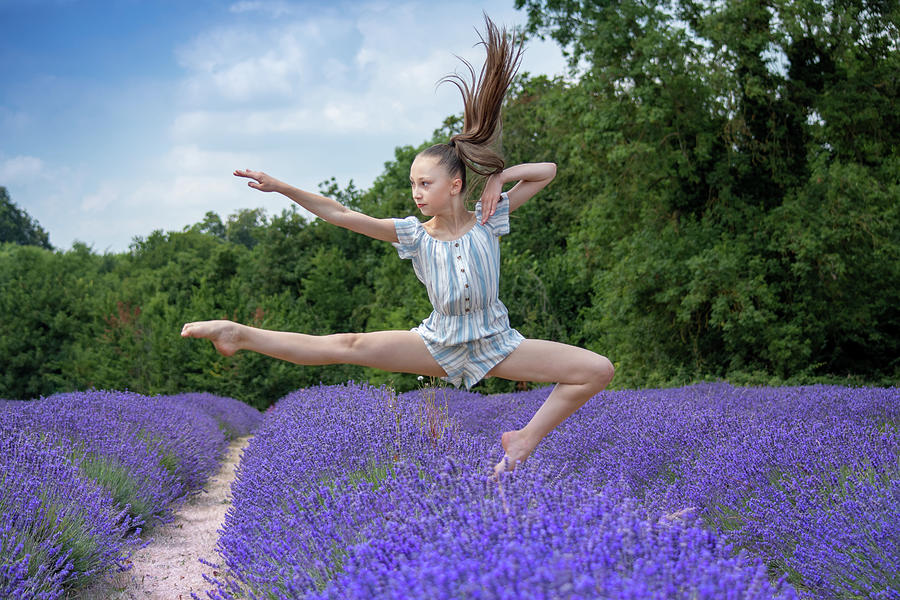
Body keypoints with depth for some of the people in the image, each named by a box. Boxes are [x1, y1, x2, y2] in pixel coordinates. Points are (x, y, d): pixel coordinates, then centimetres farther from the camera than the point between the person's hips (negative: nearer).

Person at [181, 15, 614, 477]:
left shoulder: (486, 221, -8)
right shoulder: (414, 235, -8)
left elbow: (547, 171, -4)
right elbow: (340, 214, -12)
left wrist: (499, 176, -18)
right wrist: (281, 187, -19)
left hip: (495, 345, 1)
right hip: (440, 346, 0)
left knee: (598, 370, -13)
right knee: (352, 345, -16)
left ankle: (525, 440, -3)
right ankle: (240, 335, -11)